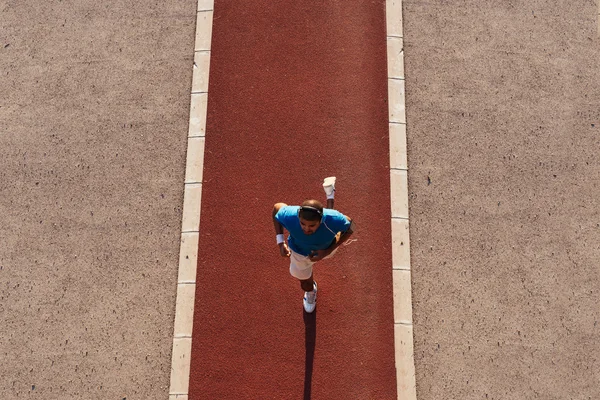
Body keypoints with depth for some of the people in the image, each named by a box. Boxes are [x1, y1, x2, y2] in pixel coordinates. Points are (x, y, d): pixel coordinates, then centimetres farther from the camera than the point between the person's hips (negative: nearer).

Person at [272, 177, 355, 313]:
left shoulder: (333, 219, -47)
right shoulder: (289, 216, -45)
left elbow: (350, 227, -23)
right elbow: (277, 207, -21)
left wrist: (327, 251, -31)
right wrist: (280, 242, -27)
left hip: (325, 249, 0)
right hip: (299, 251, 0)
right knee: (305, 283, 28)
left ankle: (330, 195, 58)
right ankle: (310, 292, 68)